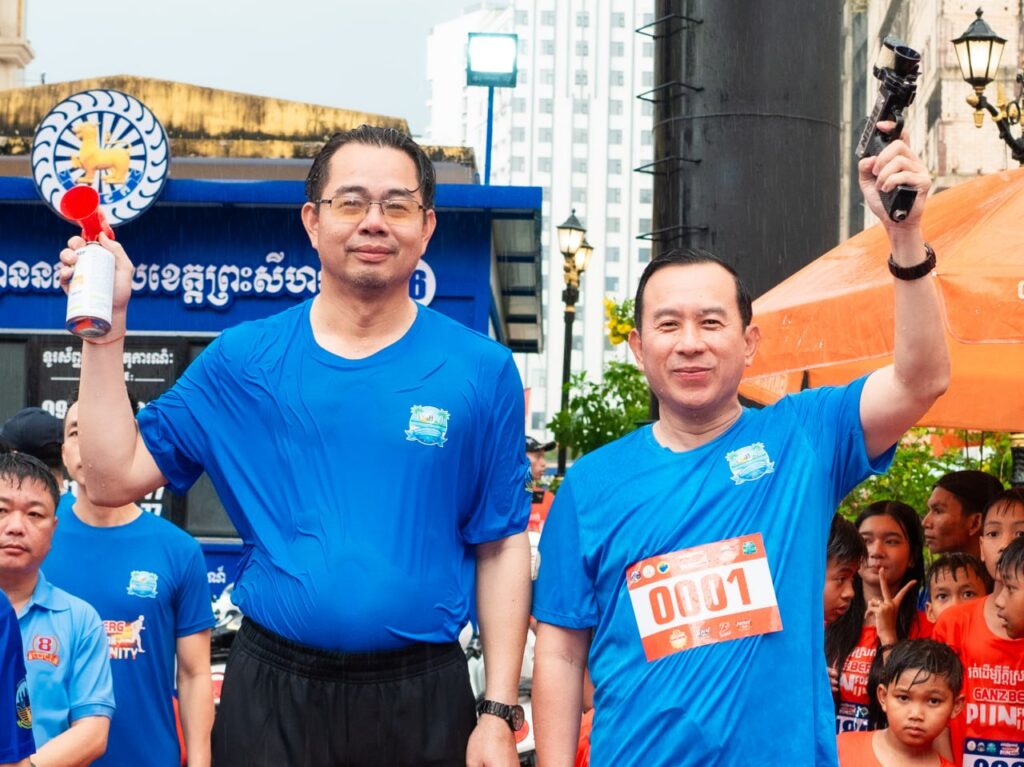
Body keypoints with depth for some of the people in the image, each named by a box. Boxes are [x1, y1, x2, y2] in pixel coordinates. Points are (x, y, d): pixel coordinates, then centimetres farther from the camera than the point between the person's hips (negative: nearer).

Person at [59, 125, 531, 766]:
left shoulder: (481, 370, -1)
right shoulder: (243, 361, 3)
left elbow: (502, 547, 0)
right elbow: (116, 477, 1)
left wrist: (499, 713, -4)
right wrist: (106, 329, -5)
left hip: (423, 702, -1)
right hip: (271, 695, 1)